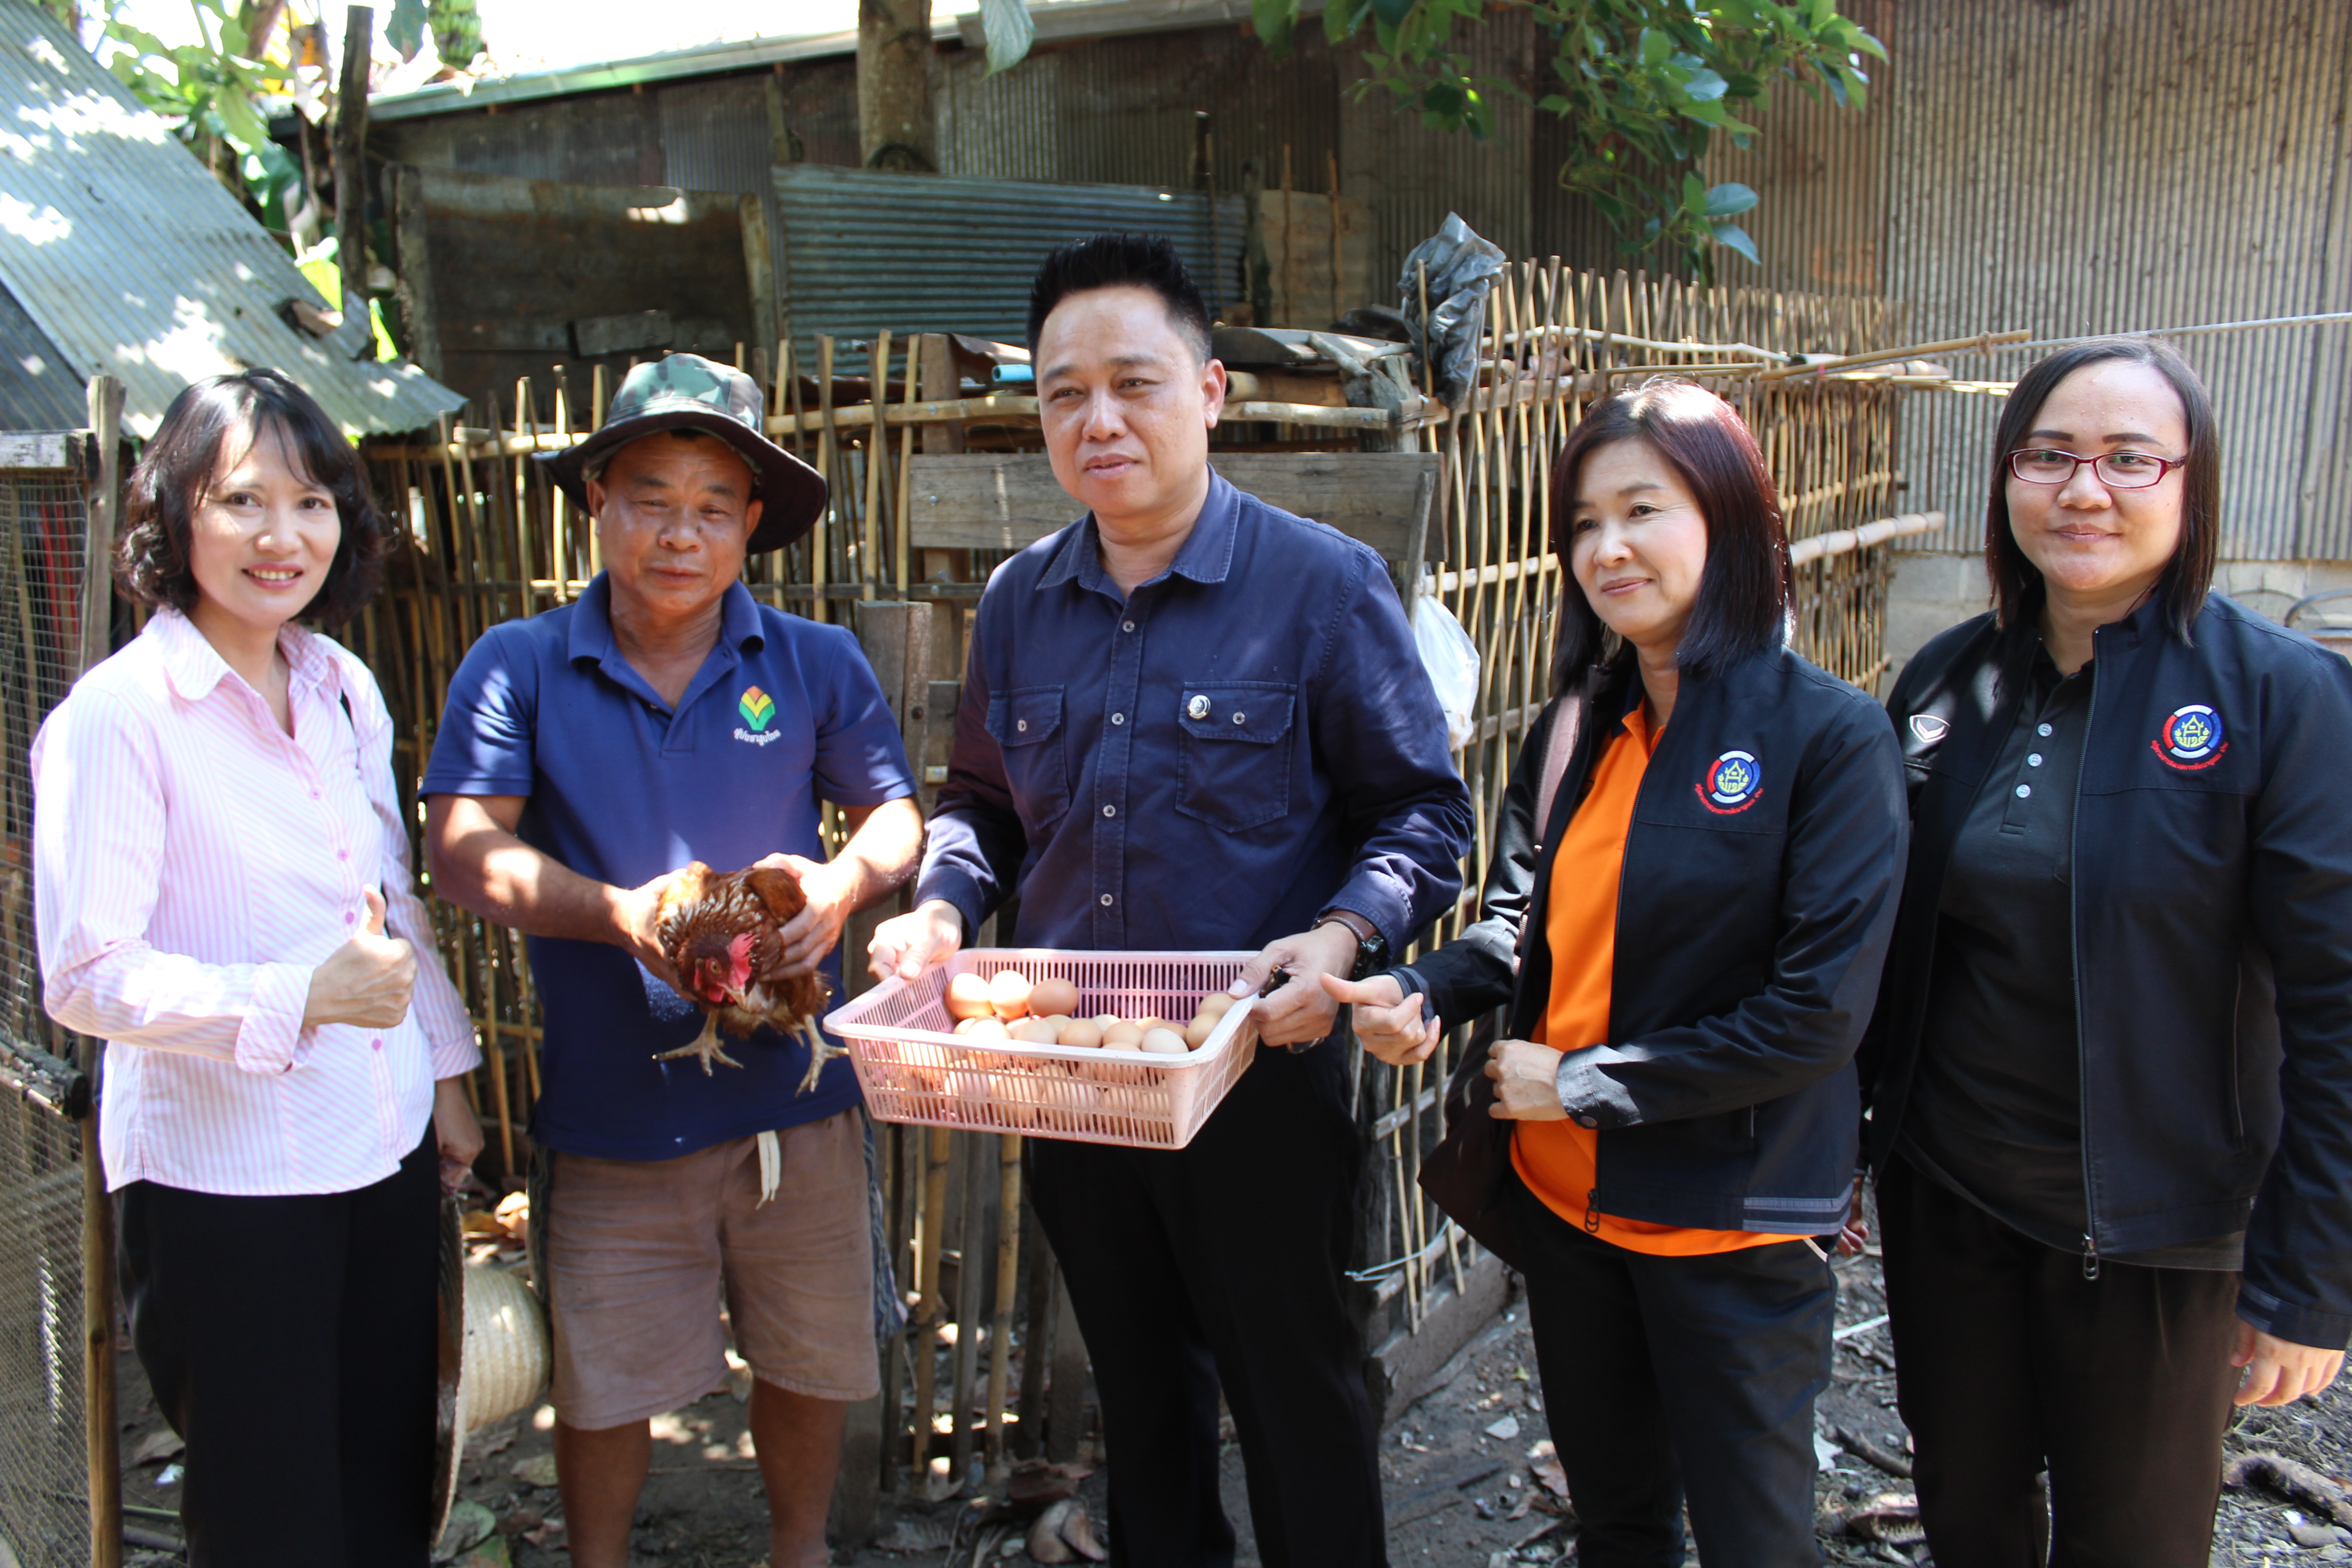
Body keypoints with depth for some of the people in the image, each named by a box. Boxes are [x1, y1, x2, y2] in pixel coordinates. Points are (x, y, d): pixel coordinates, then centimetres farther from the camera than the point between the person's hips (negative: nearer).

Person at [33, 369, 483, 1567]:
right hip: (222, 1181, -6)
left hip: (387, 1153, 6)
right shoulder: (117, 716, -15)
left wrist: (446, 1074, 15)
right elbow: (85, 978, -17)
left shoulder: (344, 688, 6)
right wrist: (300, 998, -26)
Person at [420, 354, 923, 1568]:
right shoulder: (518, 669, -2)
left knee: (811, 1362, 16)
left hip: (792, 1095, 2)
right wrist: (619, 913, -23)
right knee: (605, 1382, 13)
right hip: (610, 1108, -1)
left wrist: (845, 880, -14)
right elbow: (463, 853, -9)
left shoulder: (817, 665, 1)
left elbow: (895, 811, 9)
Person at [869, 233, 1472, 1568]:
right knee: (1139, 1376, 23)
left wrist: (1339, 939, -25)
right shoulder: (1021, 602, 5)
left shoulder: (1323, 584, -10)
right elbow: (984, 803, 16)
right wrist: (939, 912, -4)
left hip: (1261, 1073, -5)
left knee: (1294, 1389, 11)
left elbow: (1424, 815, -8)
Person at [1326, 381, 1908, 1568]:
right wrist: (1425, 995, -10)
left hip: (1731, 1224, -5)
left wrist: (1585, 1083, -16)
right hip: (1562, 1198, 5)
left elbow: (1820, 1010, -19)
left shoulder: (1830, 736, -15)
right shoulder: (1574, 728, 3)